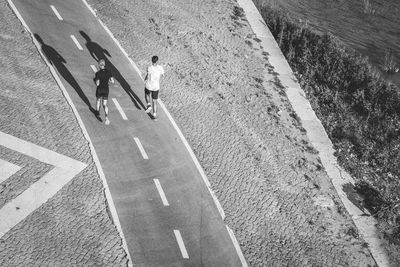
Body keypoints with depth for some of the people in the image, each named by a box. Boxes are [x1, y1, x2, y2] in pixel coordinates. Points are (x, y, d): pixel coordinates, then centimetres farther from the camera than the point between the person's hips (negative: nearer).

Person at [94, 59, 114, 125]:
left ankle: (97, 112, 50)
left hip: (99, 90, -2)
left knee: (98, 100, 29)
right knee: (104, 105, 8)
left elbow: (97, 84, -21)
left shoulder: (98, 73, -18)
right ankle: (106, 117, -14)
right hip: (106, 90, 2)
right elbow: (112, 81, -5)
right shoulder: (108, 72, -6)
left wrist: (95, 79, 0)